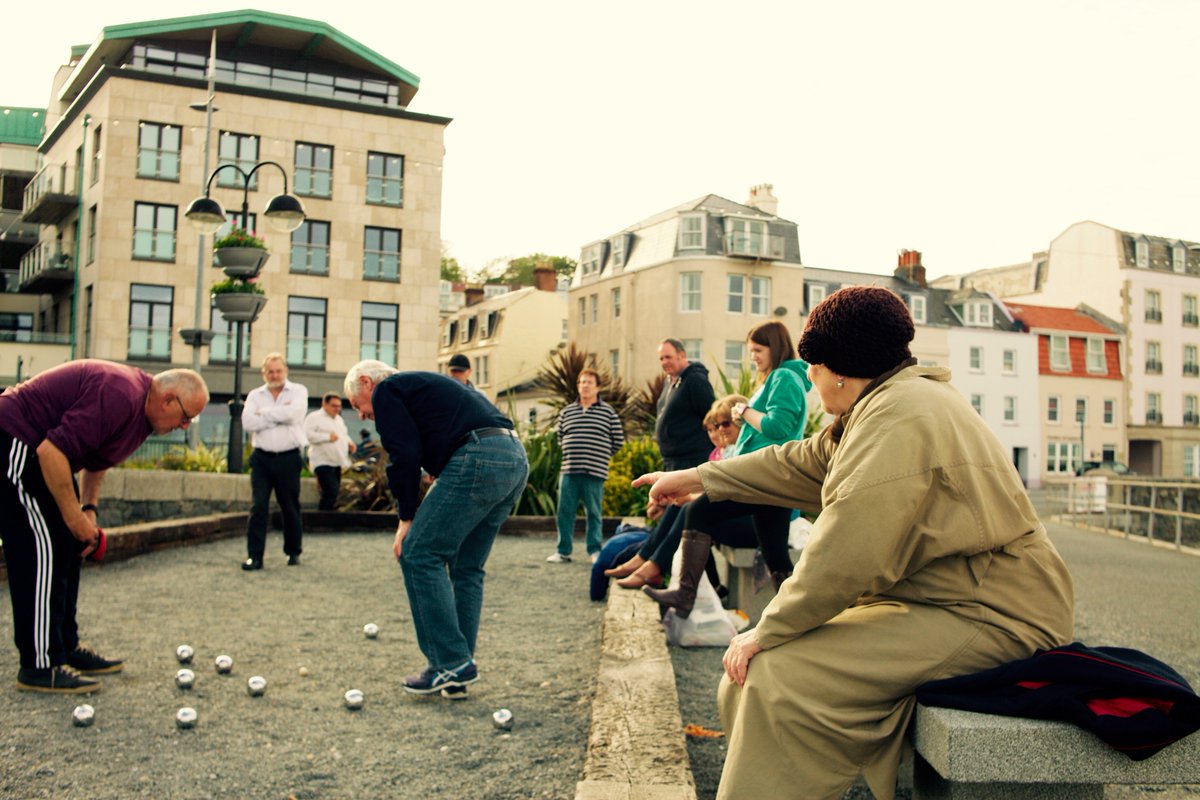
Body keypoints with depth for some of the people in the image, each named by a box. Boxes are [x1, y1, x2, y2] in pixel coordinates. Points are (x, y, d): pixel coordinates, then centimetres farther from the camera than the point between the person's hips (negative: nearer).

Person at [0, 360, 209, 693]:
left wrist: (89, 509, 7)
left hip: (38, 450, 11)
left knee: (67, 548, 11)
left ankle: (66, 648, 19)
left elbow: (97, 458, 20)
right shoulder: (120, 396, -27)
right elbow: (52, 452, -30)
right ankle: (40, 666, -7)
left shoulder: (140, 408, 7)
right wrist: (74, 516, -20)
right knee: (46, 550, -11)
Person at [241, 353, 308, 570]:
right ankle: (254, 556, -5)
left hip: (288, 458, -1)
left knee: (290, 508, 8)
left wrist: (264, 413, -6)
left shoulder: (298, 391, 4)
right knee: (258, 507, -7)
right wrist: (280, 415, -10)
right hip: (262, 458, 1)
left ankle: (293, 552, 23)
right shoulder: (255, 396, 11)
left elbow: (294, 413, -17)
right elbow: (248, 422, -6)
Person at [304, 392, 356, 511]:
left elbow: (345, 435, 31)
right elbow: (307, 435, -18)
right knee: (331, 492, -19)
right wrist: (327, 437, -19)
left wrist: (349, 443, 10)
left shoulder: (339, 419, 21)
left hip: (337, 463, 8)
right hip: (323, 462, -8)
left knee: (332, 494, 10)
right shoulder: (314, 417, -5)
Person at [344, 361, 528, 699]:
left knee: (419, 554, -3)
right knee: (466, 568, 15)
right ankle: (458, 672, 16)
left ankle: (451, 663, -3)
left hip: (479, 460, -10)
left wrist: (406, 519, 1)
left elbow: (405, 455, -5)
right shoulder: (421, 383, 34)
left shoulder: (386, 391, 7)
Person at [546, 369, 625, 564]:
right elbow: (560, 437, 21)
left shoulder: (608, 412, 2)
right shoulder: (566, 411, 10)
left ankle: (594, 550, 11)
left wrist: (601, 456, 9)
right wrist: (570, 454, 14)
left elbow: (618, 440, 6)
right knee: (565, 511, 3)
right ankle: (563, 551, 11)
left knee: (593, 513, 3)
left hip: (594, 473, -3)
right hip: (569, 471, 3)